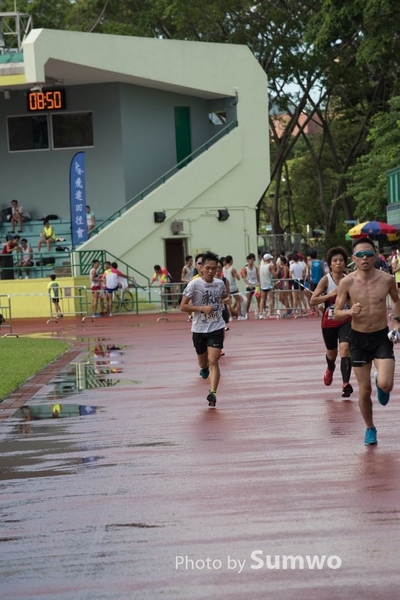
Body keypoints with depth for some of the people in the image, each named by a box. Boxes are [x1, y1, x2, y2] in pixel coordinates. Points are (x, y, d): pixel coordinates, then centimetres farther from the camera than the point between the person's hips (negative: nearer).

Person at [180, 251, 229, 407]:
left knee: (213, 361, -15)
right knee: (202, 361, 17)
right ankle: (204, 369, 54)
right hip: (199, 329, 0)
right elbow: (183, 306, -10)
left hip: (216, 328, 0)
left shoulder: (220, 284, 1)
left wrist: (226, 300, -2)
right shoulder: (194, 285, -11)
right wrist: (202, 308, -21)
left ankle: (213, 393, -21)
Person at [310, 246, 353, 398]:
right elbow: (312, 301, -18)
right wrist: (331, 294, -26)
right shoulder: (326, 280, -11)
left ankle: (346, 383, -25)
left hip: (346, 320, 0)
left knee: (345, 348, -22)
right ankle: (330, 369, 55)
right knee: (332, 352, 18)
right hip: (329, 322, 0)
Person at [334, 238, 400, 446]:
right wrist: (350, 312, -25)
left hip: (382, 337, 0)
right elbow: (336, 313, -5)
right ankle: (370, 429, 30)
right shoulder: (347, 282, -10)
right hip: (358, 338, 0)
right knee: (364, 391, 6)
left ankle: (381, 385, 21)